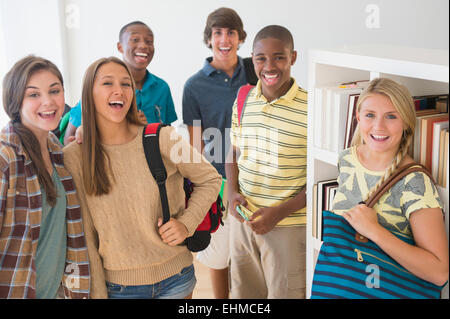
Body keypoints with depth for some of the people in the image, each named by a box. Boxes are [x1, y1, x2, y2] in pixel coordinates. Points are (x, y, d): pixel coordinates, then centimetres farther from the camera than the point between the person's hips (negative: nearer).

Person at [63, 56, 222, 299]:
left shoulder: (162, 139, -10)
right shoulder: (74, 157, -8)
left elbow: (210, 179, 4)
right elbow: (84, 235, -4)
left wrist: (187, 224, -9)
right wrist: (97, 292, -2)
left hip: (175, 279, 0)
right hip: (117, 285, 0)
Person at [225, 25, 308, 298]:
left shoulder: (310, 108, -15)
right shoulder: (242, 101, 3)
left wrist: (280, 212, -18)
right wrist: (232, 192, -2)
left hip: (288, 226, -5)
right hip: (243, 220, 5)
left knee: (284, 293, 8)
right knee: (244, 291, 19)